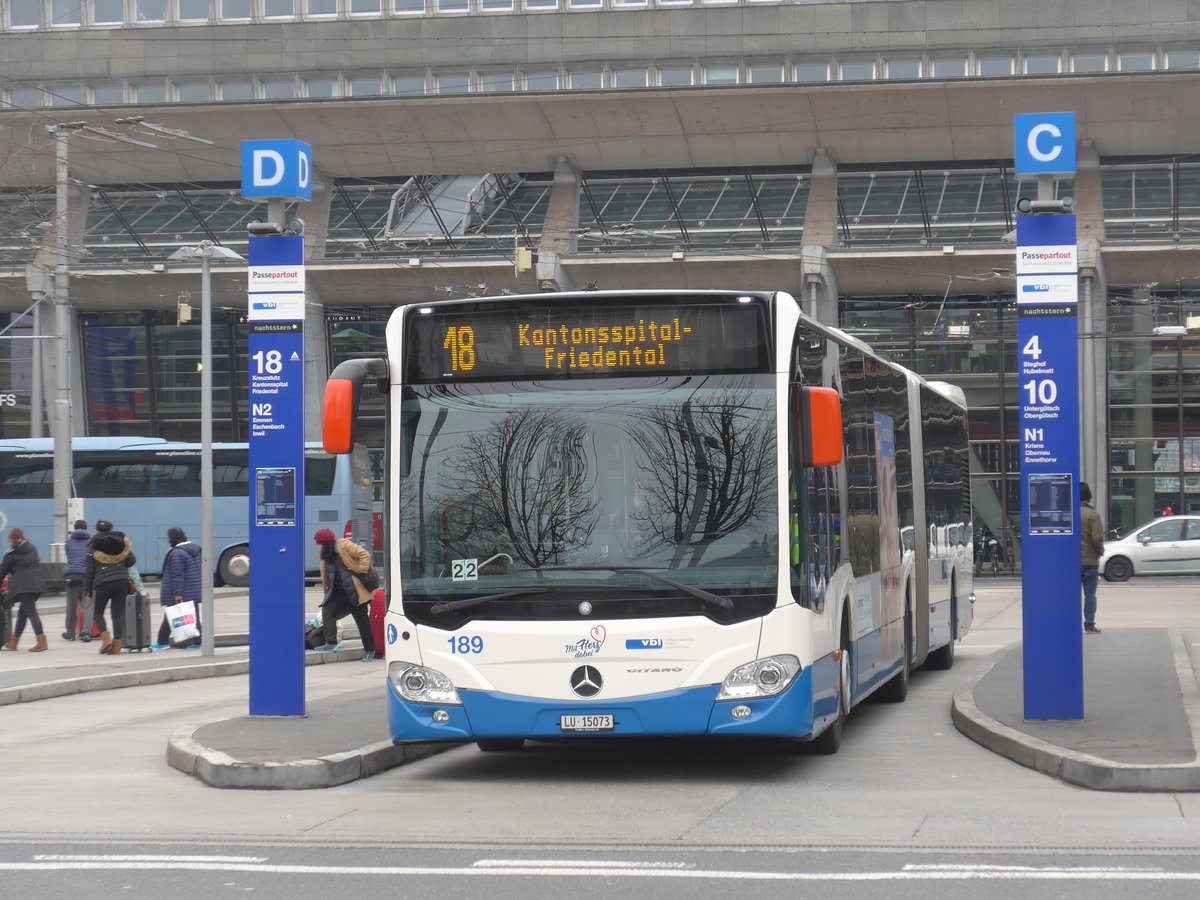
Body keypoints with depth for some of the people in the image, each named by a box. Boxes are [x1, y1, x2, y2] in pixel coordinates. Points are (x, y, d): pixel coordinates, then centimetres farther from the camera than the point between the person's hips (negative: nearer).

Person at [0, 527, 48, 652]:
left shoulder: (12, 554, 1)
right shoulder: (32, 548, 18)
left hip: (24, 585, -7)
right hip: (36, 584, 7)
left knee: (31, 612, -12)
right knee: (22, 612, 14)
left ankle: (41, 641, -23)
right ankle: (13, 642, 21)